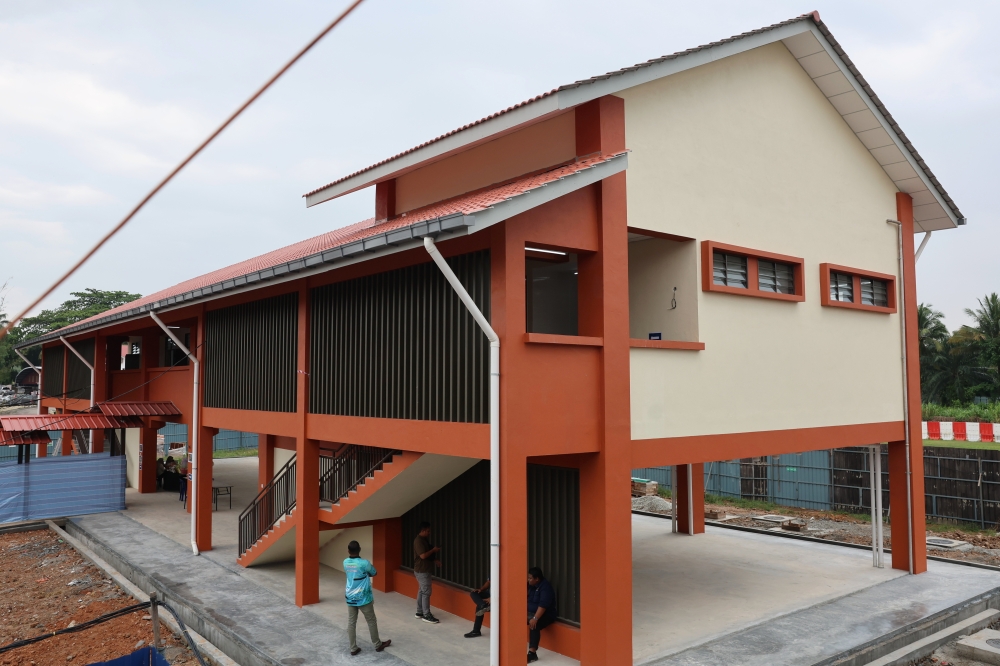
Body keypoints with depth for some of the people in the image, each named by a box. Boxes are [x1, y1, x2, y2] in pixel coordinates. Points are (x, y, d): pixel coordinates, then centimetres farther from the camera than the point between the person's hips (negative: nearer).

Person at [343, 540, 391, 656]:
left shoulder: (345, 562, -4)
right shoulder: (364, 563, -20)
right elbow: (375, 573, -2)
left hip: (350, 598, 4)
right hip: (363, 598, -4)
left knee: (351, 623, 12)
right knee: (371, 621, 12)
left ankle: (353, 649, 17)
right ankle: (378, 645, 24)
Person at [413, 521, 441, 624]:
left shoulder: (424, 540, 12)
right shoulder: (418, 541, -20)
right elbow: (423, 555, -27)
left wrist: (434, 560, 8)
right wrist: (433, 550, -14)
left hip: (423, 570, 10)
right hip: (422, 571, -10)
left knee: (422, 591, 15)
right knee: (426, 592, -6)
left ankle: (419, 612, 23)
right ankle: (426, 615, -1)